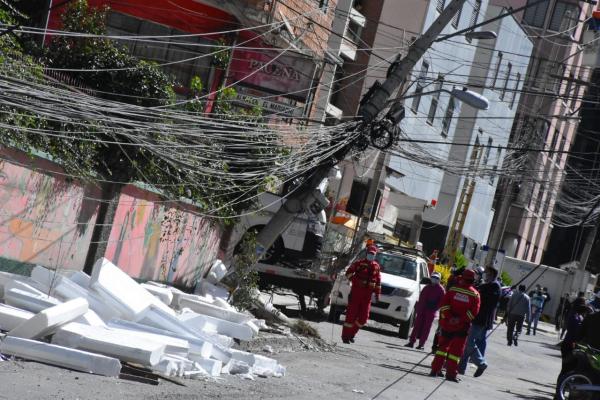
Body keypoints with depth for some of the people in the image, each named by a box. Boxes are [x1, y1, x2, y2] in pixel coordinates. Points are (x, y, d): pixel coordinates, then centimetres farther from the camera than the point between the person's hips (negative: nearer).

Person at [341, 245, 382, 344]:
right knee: (351, 314, -5)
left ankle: (351, 334, 17)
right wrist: (353, 279, -11)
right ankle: (345, 336, 1)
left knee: (363, 317, 0)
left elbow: (378, 281, 17)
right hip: (356, 292, -4)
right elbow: (349, 272, 5)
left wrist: (377, 293, 12)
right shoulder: (359, 263, 2)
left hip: (367, 295, 4)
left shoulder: (376, 266, 12)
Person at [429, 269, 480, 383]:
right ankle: (451, 374, 1)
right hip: (461, 326, -2)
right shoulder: (475, 295, -3)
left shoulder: (453, 290, -1)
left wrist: (449, 317, -13)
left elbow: (444, 304, -9)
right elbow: (474, 311, -12)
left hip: (447, 323, 2)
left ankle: (435, 370, 13)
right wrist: (461, 319, -15)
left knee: (442, 346, 14)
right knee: (456, 350, 4)